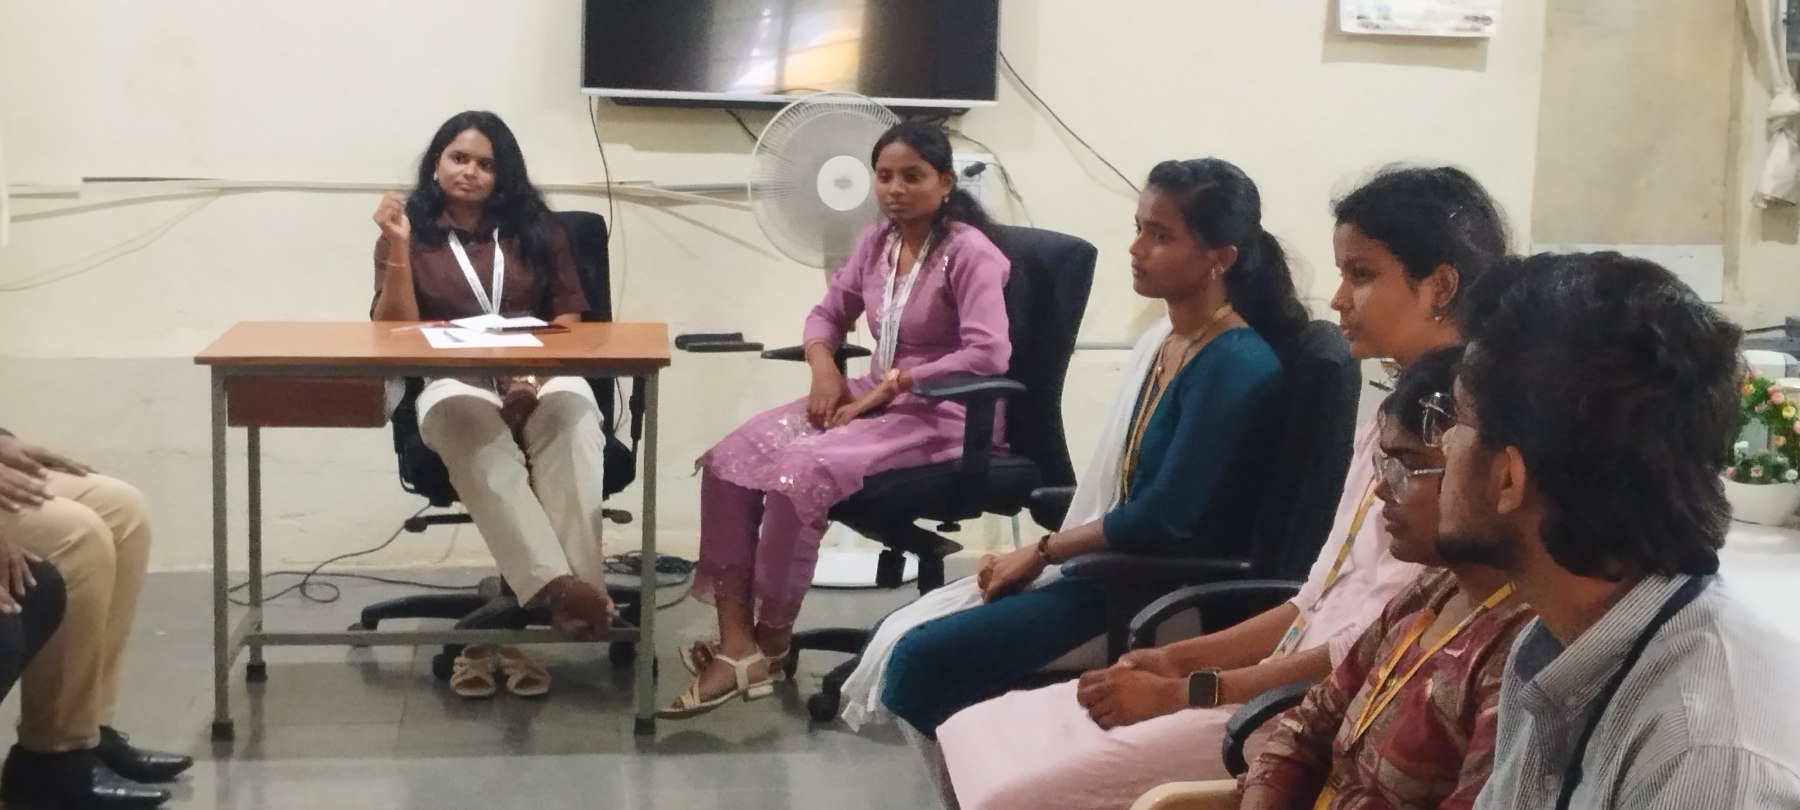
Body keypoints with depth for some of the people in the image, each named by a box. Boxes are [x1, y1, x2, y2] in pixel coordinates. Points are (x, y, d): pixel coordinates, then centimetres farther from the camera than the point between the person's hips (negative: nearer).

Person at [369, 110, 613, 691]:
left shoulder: (537, 230, 17)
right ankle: (556, 586, -56)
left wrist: (536, 376, -8)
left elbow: (568, 323, 12)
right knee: (476, 434, -39)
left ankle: (577, 587, -51)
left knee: (572, 418, -36)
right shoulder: (411, 233, 12)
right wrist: (399, 249, -10)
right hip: (453, 382, -1)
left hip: (541, 376, 2)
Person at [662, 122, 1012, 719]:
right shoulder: (877, 242, 9)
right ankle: (736, 644, -19)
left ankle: (772, 636, -9)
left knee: (799, 472, -30)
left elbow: (989, 354, -24)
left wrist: (890, 384, -22)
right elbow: (828, 314, 18)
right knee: (729, 460, -14)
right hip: (877, 399, 8)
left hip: (943, 414, -8)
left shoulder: (970, 253, -13)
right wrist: (824, 368, -5)